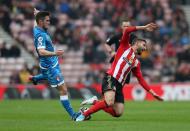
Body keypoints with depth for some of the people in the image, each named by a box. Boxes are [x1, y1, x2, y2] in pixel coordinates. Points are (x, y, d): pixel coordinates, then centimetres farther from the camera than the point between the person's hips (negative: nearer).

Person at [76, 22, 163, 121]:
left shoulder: (137, 63, 25)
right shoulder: (125, 47, 10)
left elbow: (141, 80, 24)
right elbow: (126, 30, -6)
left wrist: (152, 92, 17)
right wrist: (144, 27, -4)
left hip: (119, 85, 7)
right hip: (111, 79, -7)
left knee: (118, 113, -6)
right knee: (109, 102, -31)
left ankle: (95, 102, 12)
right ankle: (84, 114, -16)